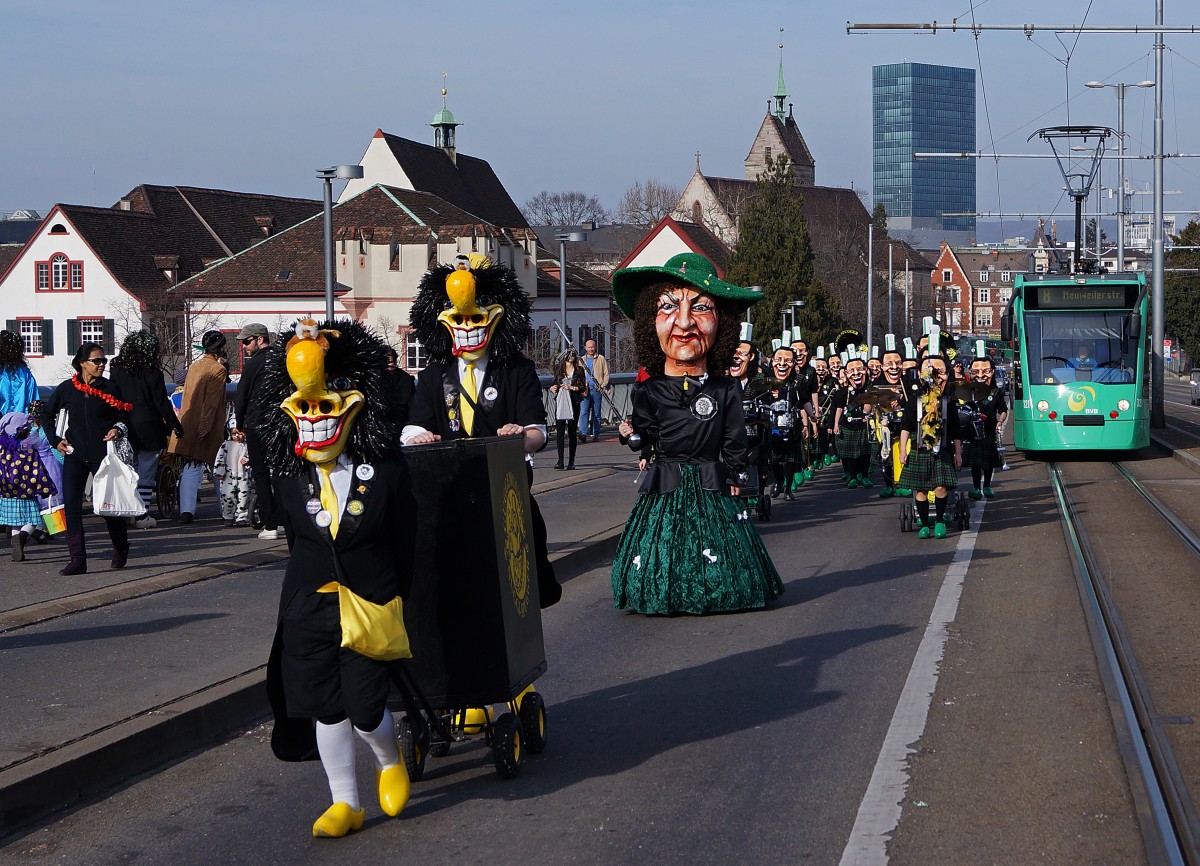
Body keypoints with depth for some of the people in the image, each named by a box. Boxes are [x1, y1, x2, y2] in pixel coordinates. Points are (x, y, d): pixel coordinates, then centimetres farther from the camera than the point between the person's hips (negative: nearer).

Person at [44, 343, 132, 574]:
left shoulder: (109, 389, 1)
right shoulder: (66, 389, 4)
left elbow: (123, 416, 8)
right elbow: (46, 414, 15)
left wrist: (118, 429, -12)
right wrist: (55, 440, 7)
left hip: (102, 455, -1)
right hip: (74, 456, 1)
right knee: (71, 506, -7)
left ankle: (121, 552, 26)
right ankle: (77, 560, -5)